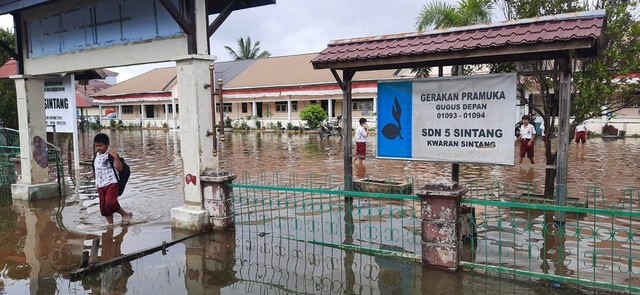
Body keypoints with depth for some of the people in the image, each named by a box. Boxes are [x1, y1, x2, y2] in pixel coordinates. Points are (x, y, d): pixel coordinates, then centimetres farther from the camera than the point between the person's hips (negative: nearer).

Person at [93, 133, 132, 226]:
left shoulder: (111, 155, -11)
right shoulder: (96, 155, 12)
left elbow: (120, 168, -19)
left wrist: (116, 157, -29)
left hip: (111, 183, -8)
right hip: (100, 185, 8)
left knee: (110, 203, -22)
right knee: (103, 207, 9)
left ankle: (125, 215, 0)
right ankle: (110, 223, 21)